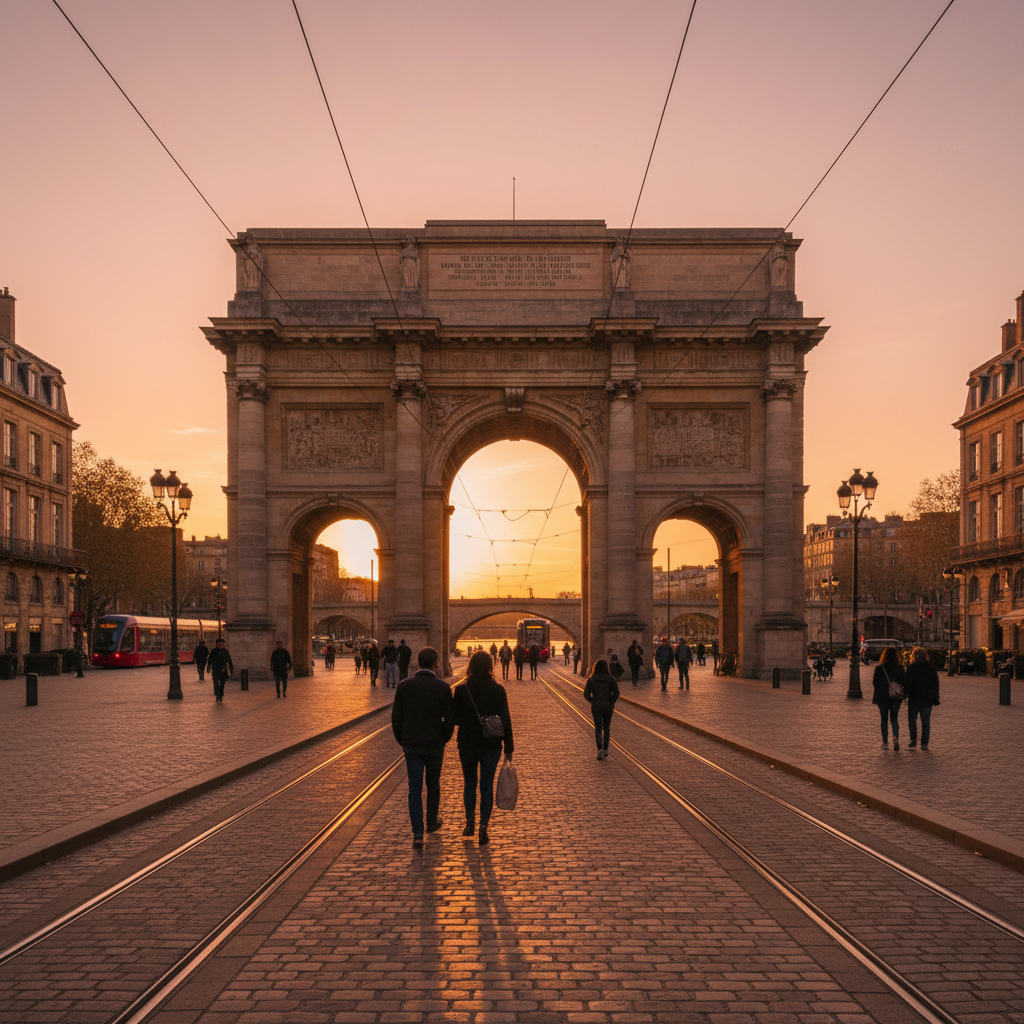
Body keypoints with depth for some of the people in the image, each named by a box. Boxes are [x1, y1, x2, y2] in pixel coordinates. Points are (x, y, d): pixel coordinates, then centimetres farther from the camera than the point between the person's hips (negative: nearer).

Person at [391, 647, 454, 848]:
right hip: (435, 744, 0)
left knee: (415, 788, 3)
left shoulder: (403, 686, -6)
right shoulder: (443, 688, -10)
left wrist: (402, 741, 13)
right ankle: (432, 821, 36)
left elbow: (396, 718, -1)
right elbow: (449, 720, -7)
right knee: (433, 784, 20)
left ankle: (418, 833, -5)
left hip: (411, 745, 0)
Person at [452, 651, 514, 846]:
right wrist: (509, 747, 2)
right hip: (492, 745, 0)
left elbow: (455, 719, -3)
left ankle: (470, 822, 17)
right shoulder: (498, 690, -7)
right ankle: (483, 828, 3)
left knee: (469, 782, 19)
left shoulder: (461, 690, -9)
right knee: (487, 785, 7)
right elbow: (505, 721, -6)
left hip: (467, 744, 0)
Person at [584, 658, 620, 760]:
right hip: (608, 707, 1)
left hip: (596, 707, -1)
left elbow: (586, 695, -8)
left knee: (598, 729, 7)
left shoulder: (591, 679, -8)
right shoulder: (611, 678, -8)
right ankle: (605, 749, 23)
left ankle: (600, 750, -11)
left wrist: (593, 701, 9)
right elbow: (616, 693, -11)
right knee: (606, 728, 18)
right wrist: (612, 702, 5)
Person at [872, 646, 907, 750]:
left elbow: (875, 682, -7)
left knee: (884, 719, 11)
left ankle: (885, 741, 13)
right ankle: (895, 737, -15)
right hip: (896, 698, 1)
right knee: (894, 719, 9)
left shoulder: (879, 668, -9)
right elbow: (905, 683, -1)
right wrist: (903, 694, 10)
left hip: (882, 697, -1)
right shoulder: (900, 668, -3)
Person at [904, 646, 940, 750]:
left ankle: (913, 739, 4)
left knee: (912, 720, 13)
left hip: (914, 699, -2)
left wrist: (905, 695, 0)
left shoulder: (911, 668, -8)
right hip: (927, 699, 3)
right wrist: (935, 699, 10)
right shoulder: (932, 668, 3)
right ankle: (924, 744, 3)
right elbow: (936, 684, 6)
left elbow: (907, 683, -9)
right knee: (926, 722, 5)